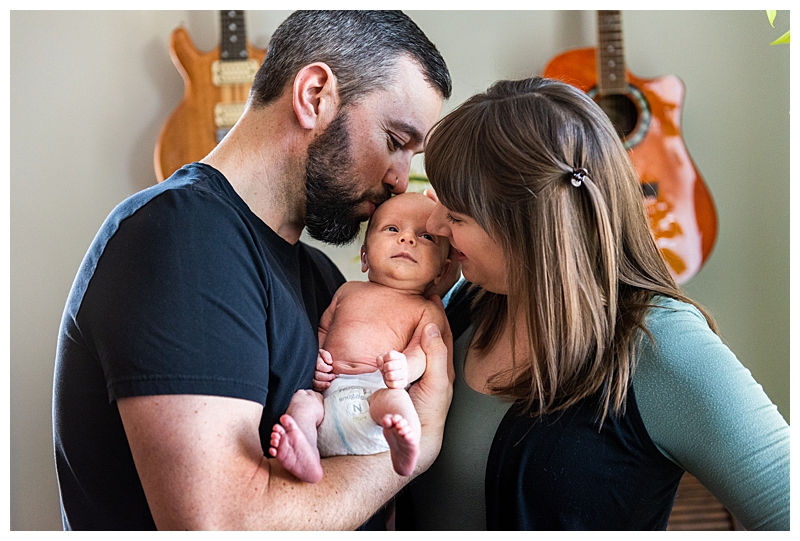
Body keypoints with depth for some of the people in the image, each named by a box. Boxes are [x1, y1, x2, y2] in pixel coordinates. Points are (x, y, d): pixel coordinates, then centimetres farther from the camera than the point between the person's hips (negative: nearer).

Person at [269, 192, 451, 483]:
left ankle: (403, 450, -61)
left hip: (377, 389, -3)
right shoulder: (349, 291, 30)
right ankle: (307, 460, -46)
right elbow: (322, 329, 35)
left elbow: (422, 351, 1)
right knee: (301, 400, -26)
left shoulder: (427, 310, 17)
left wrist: (404, 367, -25)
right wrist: (314, 357, 11)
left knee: (392, 398, -35)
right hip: (328, 390, 4)